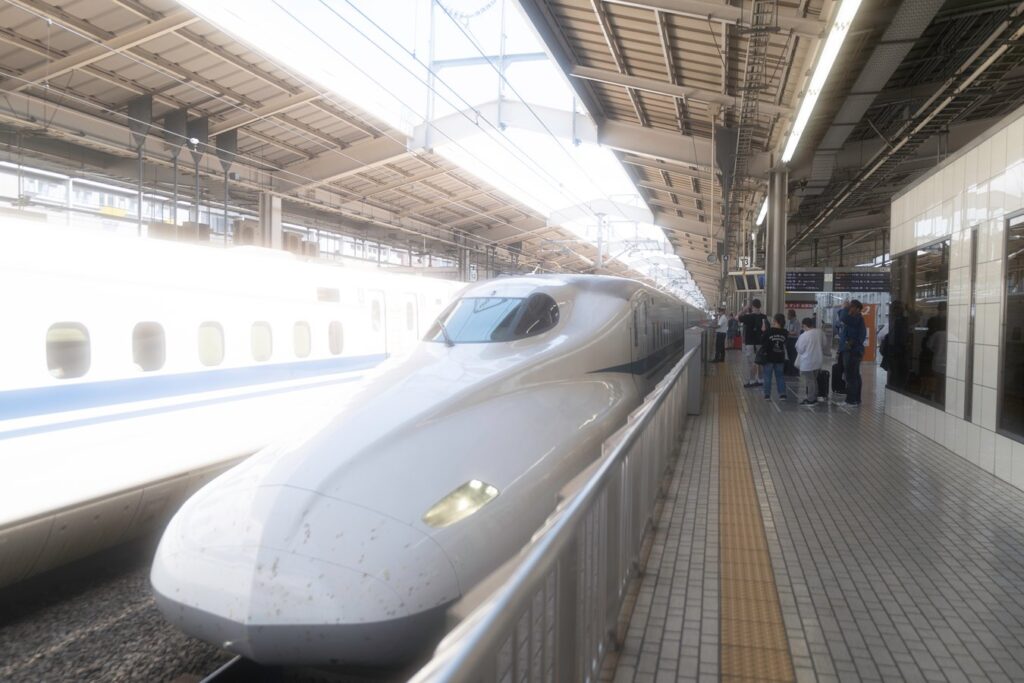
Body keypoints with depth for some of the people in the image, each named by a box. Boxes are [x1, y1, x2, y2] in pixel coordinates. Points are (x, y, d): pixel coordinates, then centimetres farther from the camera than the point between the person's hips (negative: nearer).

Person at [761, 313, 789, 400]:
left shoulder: (768, 332, -15)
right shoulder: (784, 333, -4)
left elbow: (762, 343, -11)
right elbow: (785, 344, 5)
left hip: (769, 358, -3)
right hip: (780, 358, 3)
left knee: (767, 376, 5)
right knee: (780, 376, 12)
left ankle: (767, 395, 5)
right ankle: (782, 394, 11)